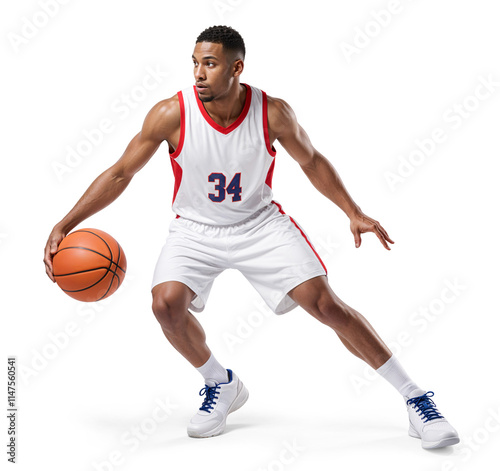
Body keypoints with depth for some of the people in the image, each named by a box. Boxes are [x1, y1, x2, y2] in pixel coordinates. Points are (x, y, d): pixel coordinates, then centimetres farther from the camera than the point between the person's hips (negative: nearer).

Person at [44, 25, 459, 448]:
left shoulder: (273, 113, -18)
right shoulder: (171, 115, -19)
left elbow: (312, 162, 1)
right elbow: (120, 174, -9)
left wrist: (355, 214, -4)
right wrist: (64, 226, -13)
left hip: (261, 223, -1)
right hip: (196, 229, 1)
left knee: (325, 303, -12)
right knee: (167, 304, -24)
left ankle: (415, 399, 2)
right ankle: (222, 385, 8)